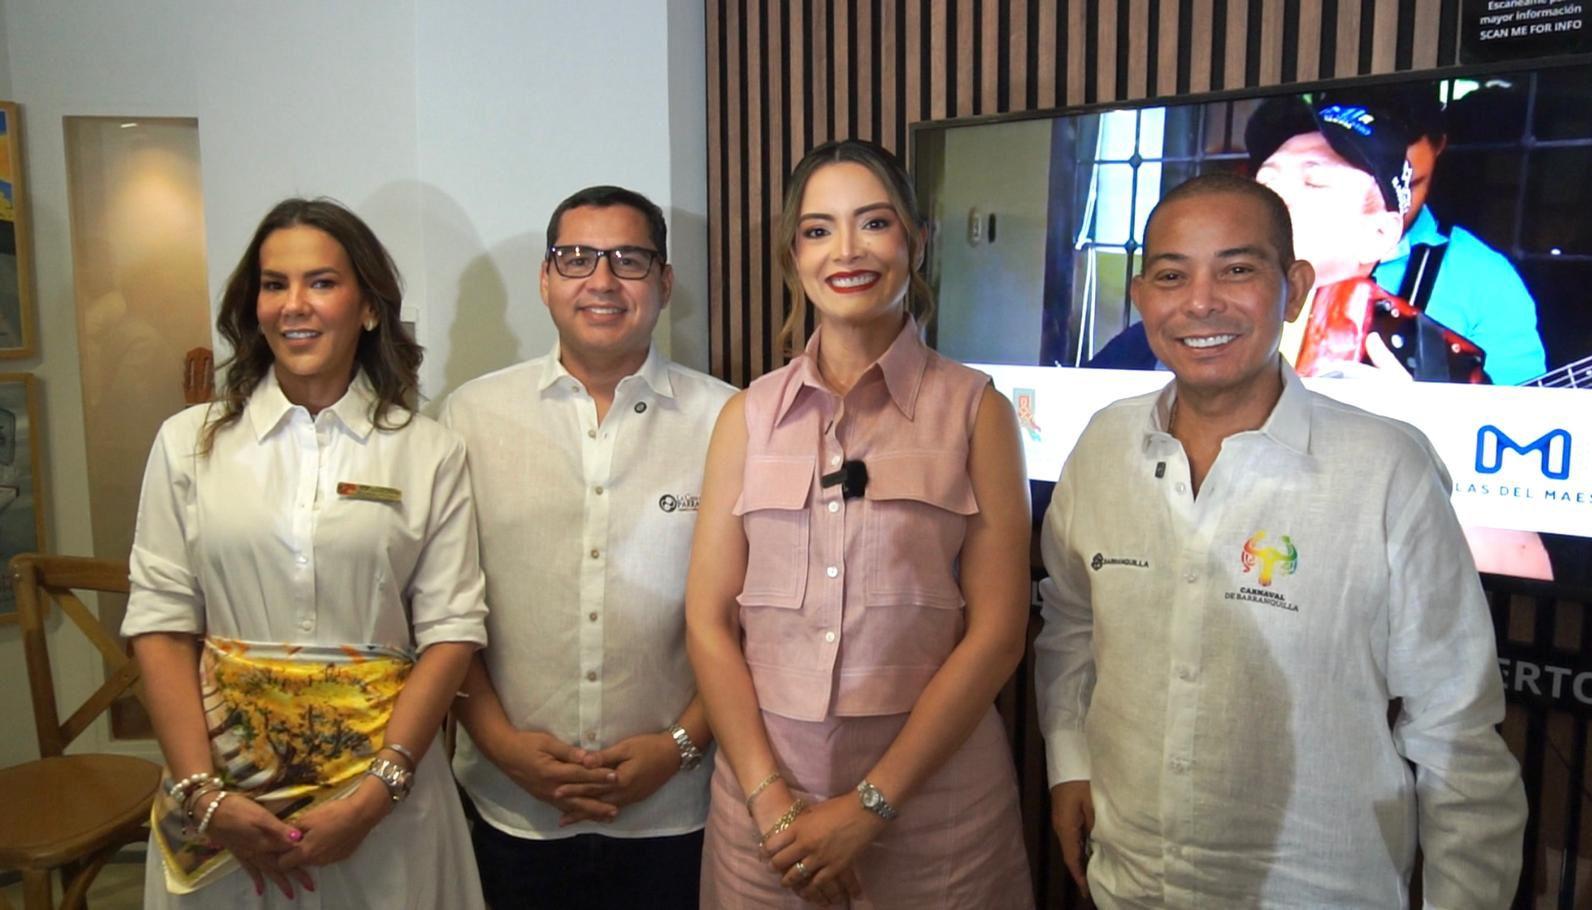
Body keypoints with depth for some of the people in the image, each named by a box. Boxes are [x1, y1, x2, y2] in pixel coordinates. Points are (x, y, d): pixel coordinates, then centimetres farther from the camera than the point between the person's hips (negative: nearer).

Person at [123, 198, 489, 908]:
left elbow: (450, 632, -6)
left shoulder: (429, 454, -3)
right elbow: (161, 623, -1)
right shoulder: (189, 442, 1)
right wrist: (204, 794, -9)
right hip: (225, 773, 1)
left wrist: (373, 794, -13)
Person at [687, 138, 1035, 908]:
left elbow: (995, 633, -7)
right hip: (762, 797, 2)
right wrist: (771, 800, -8)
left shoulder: (975, 410, -4)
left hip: (932, 796, -2)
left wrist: (869, 805, -10)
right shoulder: (748, 416, 3)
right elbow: (708, 620, 0)